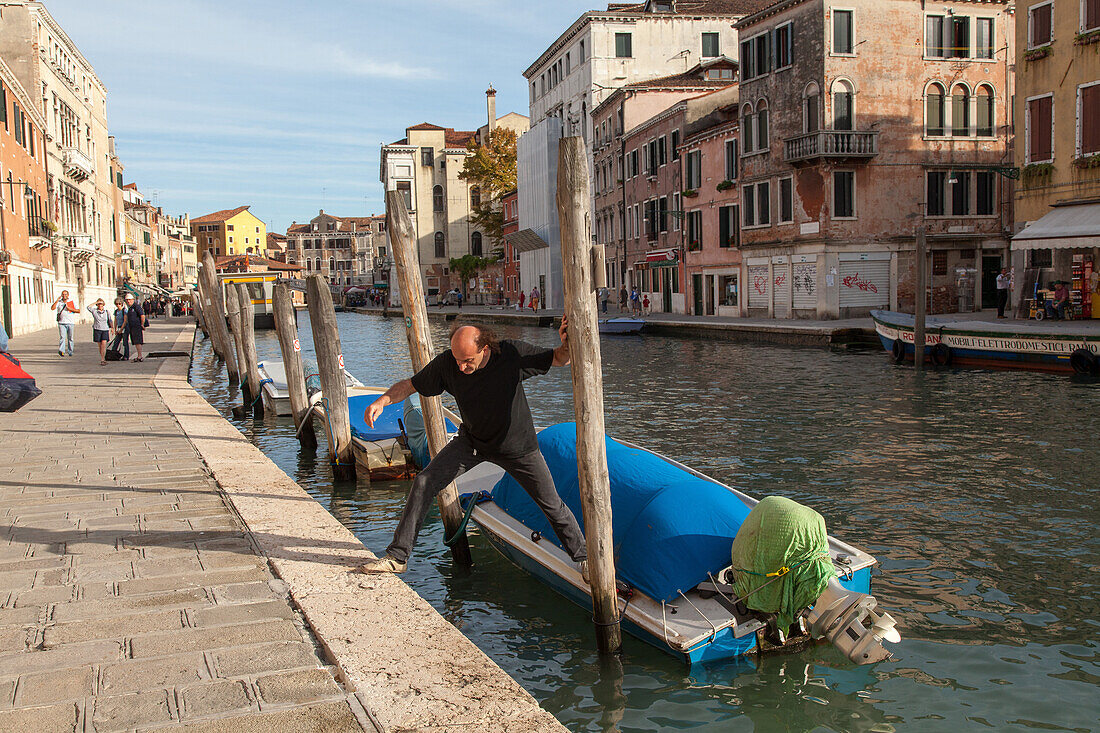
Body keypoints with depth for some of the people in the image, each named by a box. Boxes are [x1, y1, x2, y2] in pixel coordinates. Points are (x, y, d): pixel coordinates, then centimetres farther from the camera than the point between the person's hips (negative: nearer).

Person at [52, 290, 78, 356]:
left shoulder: (72, 302, 7)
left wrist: (69, 308, -8)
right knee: (62, 337, -14)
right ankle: (61, 351, -25)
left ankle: (70, 352, 16)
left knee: (70, 338, 7)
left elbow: (78, 311, 3)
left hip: (70, 323, 1)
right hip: (61, 323, -1)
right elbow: (52, 308, -7)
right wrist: (57, 300, -11)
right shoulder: (59, 302, 8)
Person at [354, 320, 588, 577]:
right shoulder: (446, 364, -22)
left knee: (551, 504, 5)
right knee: (424, 483, -10)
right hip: (472, 440, 2)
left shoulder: (512, 353, -27)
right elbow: (409, 385, -10)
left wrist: (566, 346, -37)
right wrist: (382, 401, -28)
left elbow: (558, 360, -15)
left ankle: (583, 557, 29)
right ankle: (397, 557, 2)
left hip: (516, 445, -2)